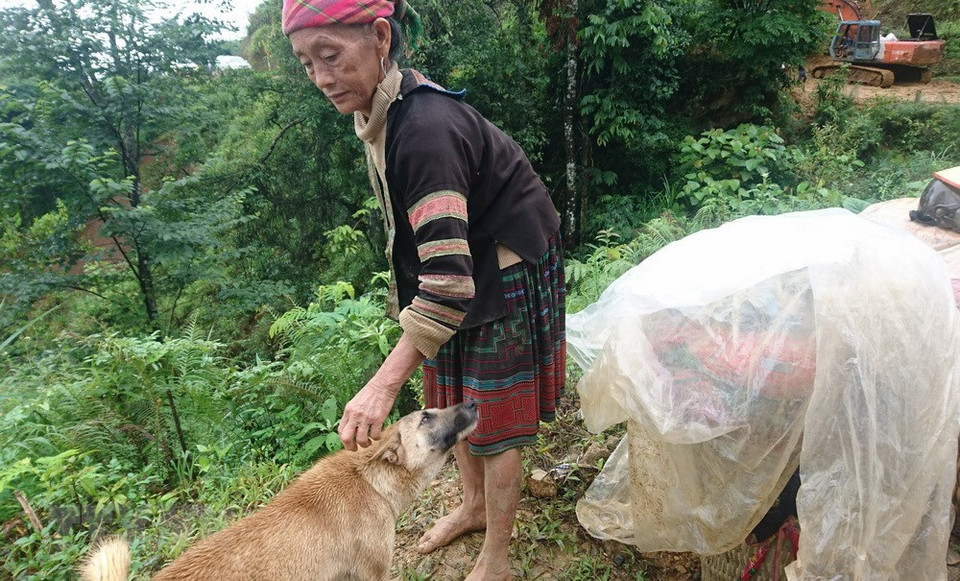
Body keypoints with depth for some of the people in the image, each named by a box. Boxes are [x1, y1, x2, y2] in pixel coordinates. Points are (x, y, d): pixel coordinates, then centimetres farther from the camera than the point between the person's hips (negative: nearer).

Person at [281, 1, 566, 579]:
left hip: (504, 276, -9)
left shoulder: (426, 128, -31)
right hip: (461, 269, 9)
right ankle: (474, 505, 44)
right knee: (452, 402, 20)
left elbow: (448, 279, -36)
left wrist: (384, 385, -36)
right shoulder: (381, 111, -2)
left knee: (490, 422, 3)